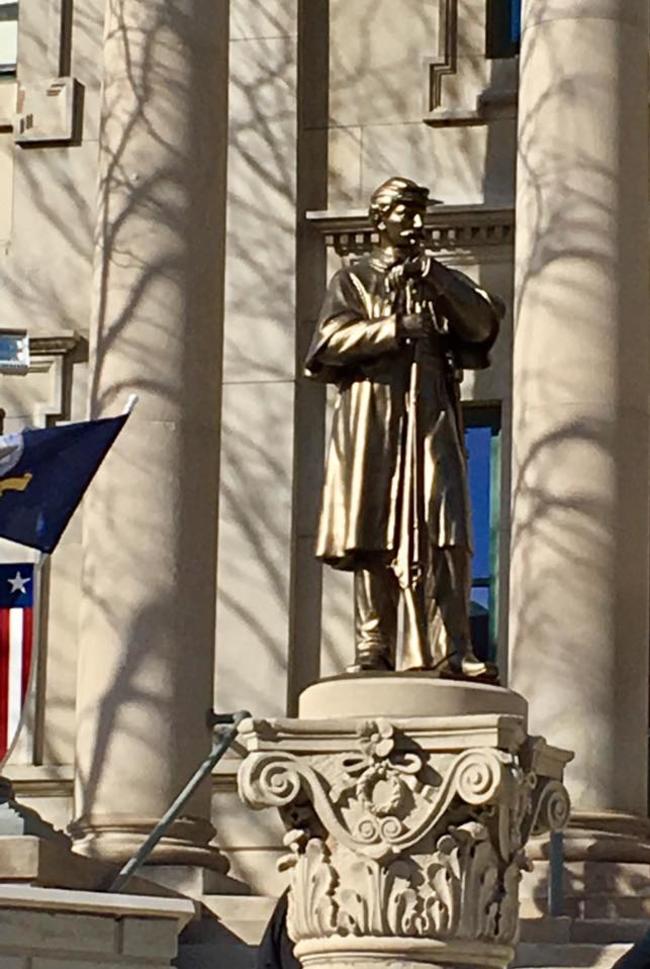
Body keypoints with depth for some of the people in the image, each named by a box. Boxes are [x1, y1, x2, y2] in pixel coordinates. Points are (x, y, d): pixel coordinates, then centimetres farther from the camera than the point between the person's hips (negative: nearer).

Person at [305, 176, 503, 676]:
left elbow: (483, 324, 6)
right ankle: (374, 649, -5)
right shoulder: (354, 279, 14)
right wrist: (395, 328, -10)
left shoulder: (443, 279, 23)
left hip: (431, 414, 2)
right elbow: (332, 341, -1)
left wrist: (435, 279, -4)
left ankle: (450, 650, -17)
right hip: (373, 414, -2)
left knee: (445, 533, -11)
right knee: (374, 536, -7)